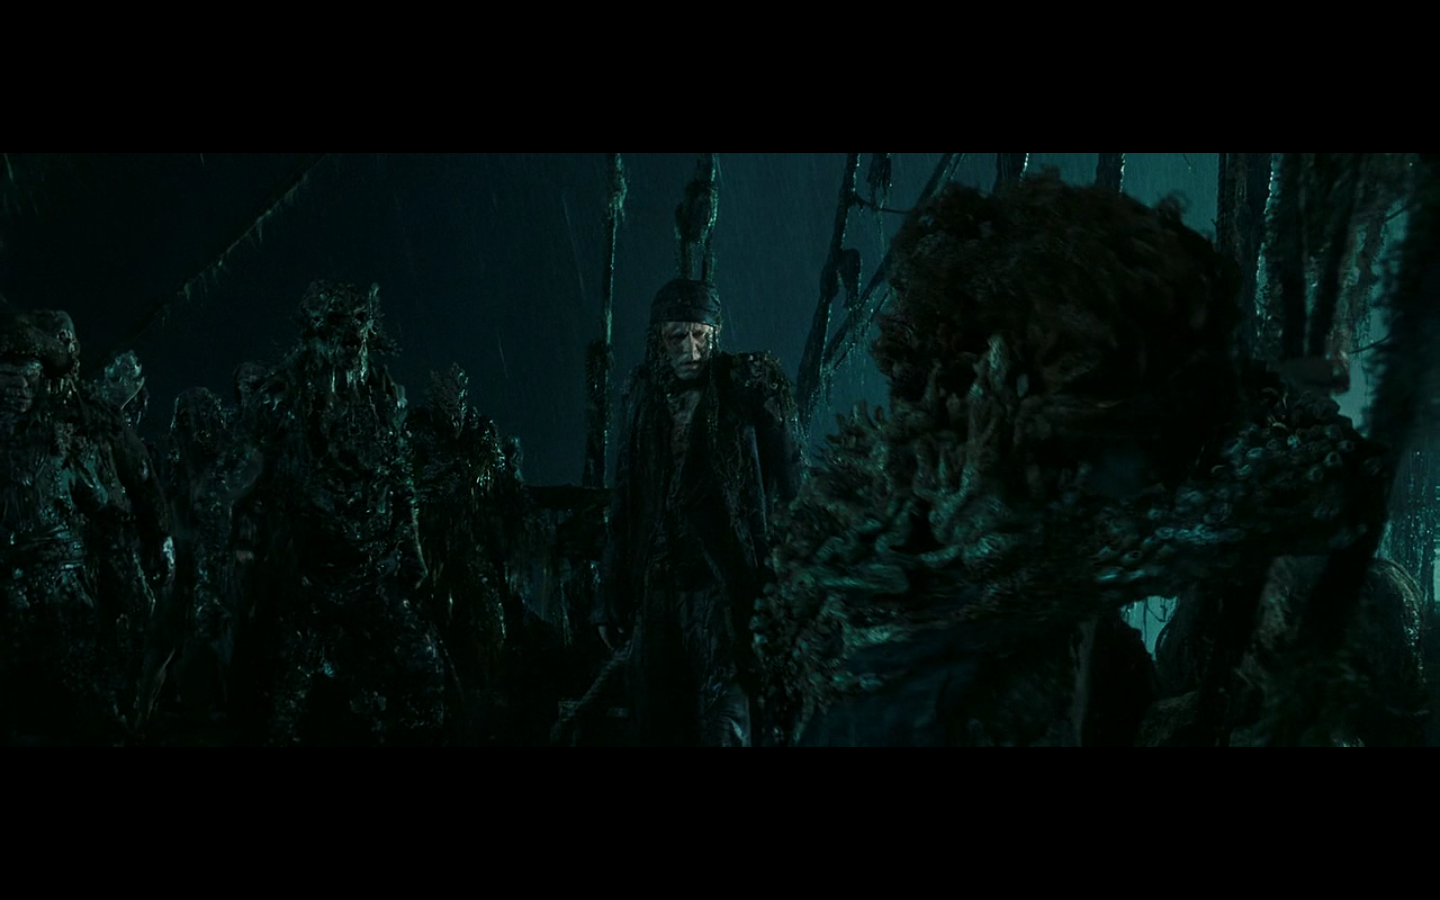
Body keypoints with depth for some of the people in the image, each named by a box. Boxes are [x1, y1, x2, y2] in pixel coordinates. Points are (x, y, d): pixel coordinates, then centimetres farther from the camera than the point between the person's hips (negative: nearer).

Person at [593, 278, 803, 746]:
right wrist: (612, 598, 13)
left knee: (721, 722, -13)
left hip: (723, 582, -5)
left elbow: (789, 485, -7)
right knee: (657, 724, 7)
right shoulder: (647, 399, 11)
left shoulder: (749, 389, -4)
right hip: (658, 584, 5)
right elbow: (626, 502, 15)